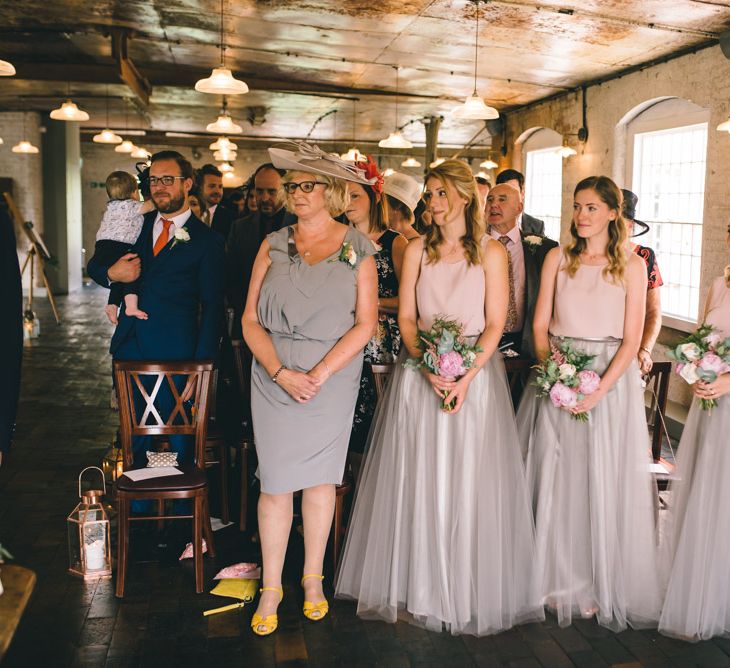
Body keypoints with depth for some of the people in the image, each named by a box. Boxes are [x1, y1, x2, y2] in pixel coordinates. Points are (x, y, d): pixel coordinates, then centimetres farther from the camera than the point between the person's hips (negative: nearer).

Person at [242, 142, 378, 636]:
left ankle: (313, 579, 26)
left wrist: (319, 374, -14)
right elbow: (251, 320, -1)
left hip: (333, 380, 0)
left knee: (320, 477, 9)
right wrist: (282, 373, -14)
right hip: (274, 379, 1)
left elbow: (365, 323, -5)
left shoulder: (357, 249, 1)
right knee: (275, 482, 3)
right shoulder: (273, 245, 4)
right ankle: (271, 588, 16)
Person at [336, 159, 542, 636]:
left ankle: (470, 590, 18)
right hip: (420, 371, 2)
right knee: (418, 478, 5)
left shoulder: (491, 252, -1)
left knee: (468, 480, 2)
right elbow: (406, 319, 3)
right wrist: (428, 368, -13)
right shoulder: (418, 250, 7)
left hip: (475, 370, -2)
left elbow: (496, 324, -4)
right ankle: (417, 584, 20)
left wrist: (466, 378, -15)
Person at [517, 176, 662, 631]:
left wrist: (600, 389, -16)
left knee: (605, 483, 3)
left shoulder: (632, 266, 0)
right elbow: (540, 325, 5)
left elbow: (631, 340, -5)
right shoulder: (558, 259, 7)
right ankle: (561, 580, 20)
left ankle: (603, 585, 19)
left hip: (611, 380, -2)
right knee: (557, 481, 6)